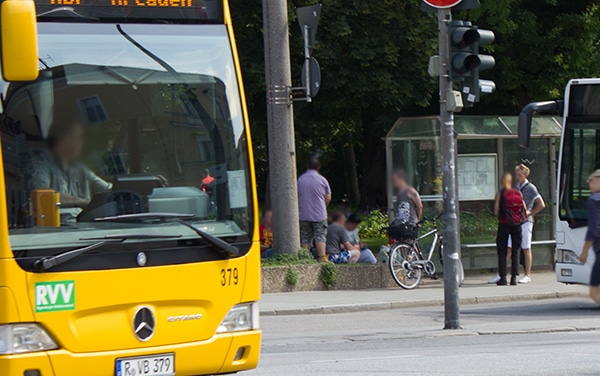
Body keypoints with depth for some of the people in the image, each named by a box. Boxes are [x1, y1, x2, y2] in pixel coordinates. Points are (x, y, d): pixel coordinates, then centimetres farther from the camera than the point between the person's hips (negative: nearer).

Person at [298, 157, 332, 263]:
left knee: (305, 238, 6)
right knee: (320, 237, 0)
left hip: (303, 214, 2)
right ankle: (322, 258, -7)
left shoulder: (300, 180, 1)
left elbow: (296, 197, 8)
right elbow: (328, 198, 1)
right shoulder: (322, 180, -4)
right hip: (319, 214, -2)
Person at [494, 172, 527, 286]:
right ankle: (514, 277, 3)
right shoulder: (518, 193, 2)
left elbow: (496, 212, -9)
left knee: (502, 252, 5)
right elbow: (525, 211, 0)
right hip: (517, 225, 2)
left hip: (504, 224, -2)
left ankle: (503, 277, -2)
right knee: (515, 252, 8)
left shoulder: (500, 194, -5)